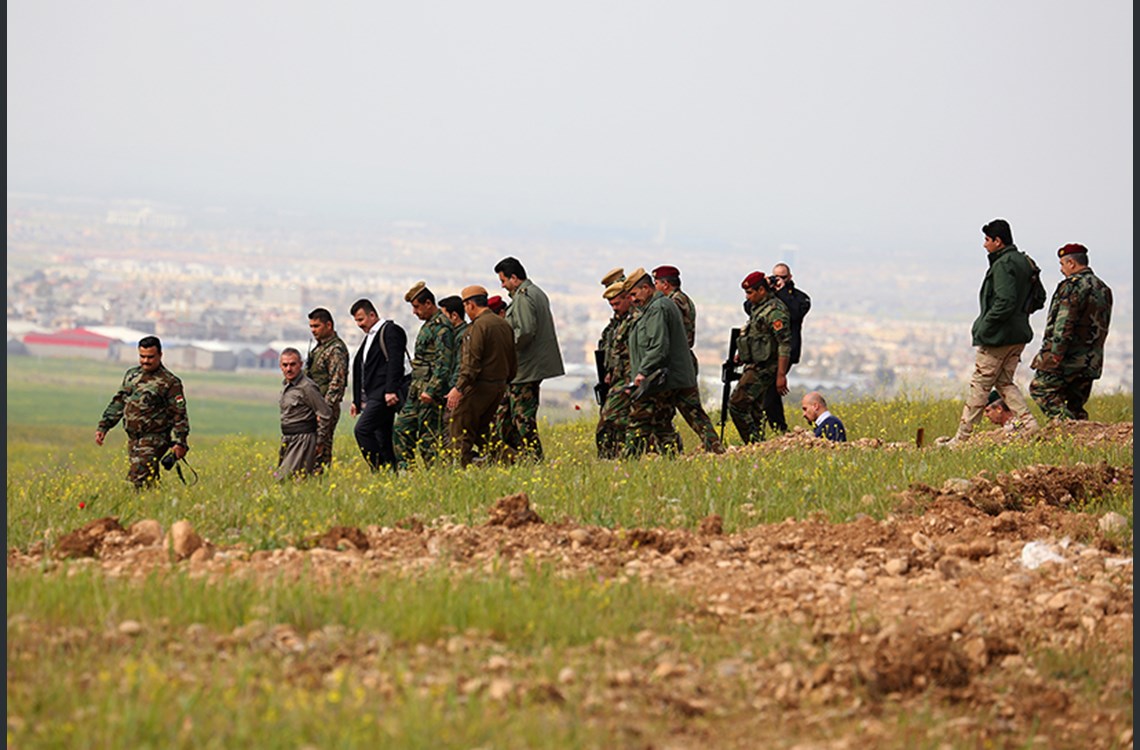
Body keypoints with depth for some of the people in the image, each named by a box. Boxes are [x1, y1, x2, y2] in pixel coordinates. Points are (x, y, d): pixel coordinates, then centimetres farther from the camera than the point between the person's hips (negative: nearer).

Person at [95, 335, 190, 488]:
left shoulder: (170, 382, -6)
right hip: (133, 439, 7)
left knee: (137, 478, -20)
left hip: (154, 441, -7)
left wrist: (179, 442, -16)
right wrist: (104, 426, 12)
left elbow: (179, 414, -8)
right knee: (149, 480, 10)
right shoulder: (131, 375, 14)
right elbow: (118, 402, 20)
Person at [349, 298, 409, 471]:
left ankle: (379, 469, -19)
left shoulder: (390, 330, -5)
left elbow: (395, 362, -16)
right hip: (373, 397, 10)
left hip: (385, 395, -10)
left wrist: (391, 390, -25)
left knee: (362, 430, -19)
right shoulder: (369, 337, 24)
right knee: (382, 439, 6)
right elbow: (360, 368, 25)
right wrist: (357, 400, 22)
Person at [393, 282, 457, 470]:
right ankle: (404, 470, 12)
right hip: (417, 390, 10)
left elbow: (443, 364, -21)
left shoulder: (441, 327, -14)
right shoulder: (428, 325, 17)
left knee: (429, 437, -8)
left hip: (432, 392, -10)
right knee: (402, 429, 9)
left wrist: (430, 390, -25)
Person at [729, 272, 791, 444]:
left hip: (763, 368, -10)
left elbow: (785, 344, -20)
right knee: (753, 411, 11)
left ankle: (754, 443, -12)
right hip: (754, 366, 10)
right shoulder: (758, 308, 15)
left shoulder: (775, 311, -16)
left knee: (737, 404, -14)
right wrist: (742, 353, 16)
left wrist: (781, 375, -23)